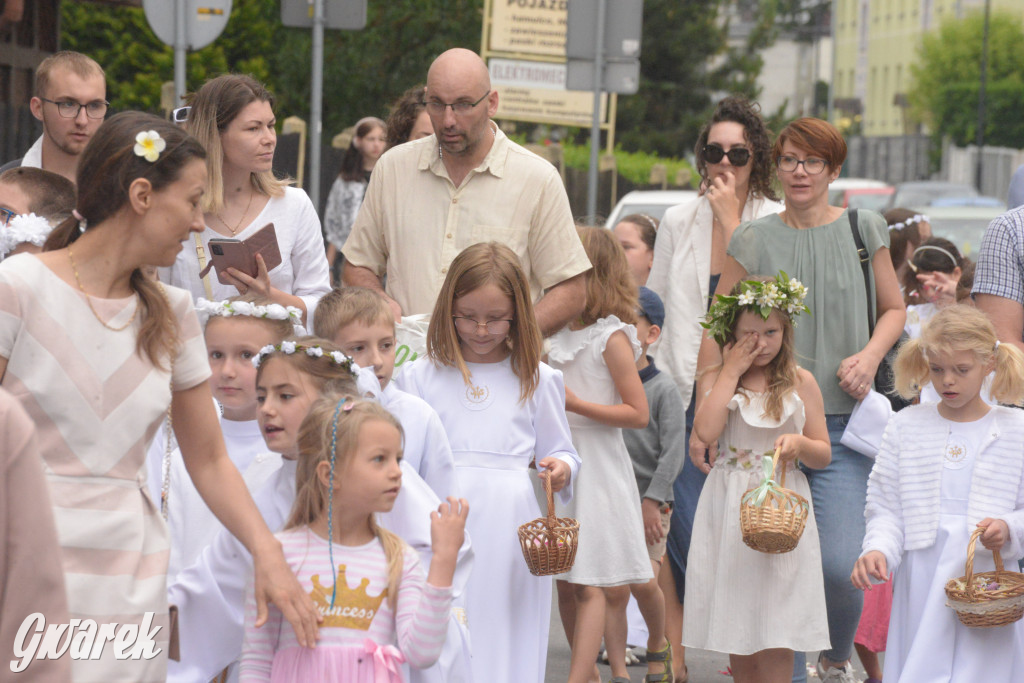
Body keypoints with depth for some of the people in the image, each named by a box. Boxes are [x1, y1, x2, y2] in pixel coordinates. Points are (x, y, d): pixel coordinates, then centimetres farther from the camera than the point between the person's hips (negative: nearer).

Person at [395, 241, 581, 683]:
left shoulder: (537, 380, 10)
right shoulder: (420, 376, 8)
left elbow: (560, 451, 16)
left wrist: (561, 468, -6)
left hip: (511, 528, 0)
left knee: (507, 646, 1)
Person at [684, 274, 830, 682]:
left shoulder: (800, 382, 5)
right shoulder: (716, 380, 5)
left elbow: (823, 455, 8)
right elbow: (706, 432, -15)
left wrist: (800, 443, -15)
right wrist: (732, 371, -8)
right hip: (729, 507, 1)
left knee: (774, 640, -6)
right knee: (737, 636, 6)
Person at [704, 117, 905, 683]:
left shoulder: (863, 229, 6)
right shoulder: (754, 239, 5)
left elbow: (893, 308, 17)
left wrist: (870, 355, -4)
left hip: (843, 426, -1)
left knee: (838, 564, -11)